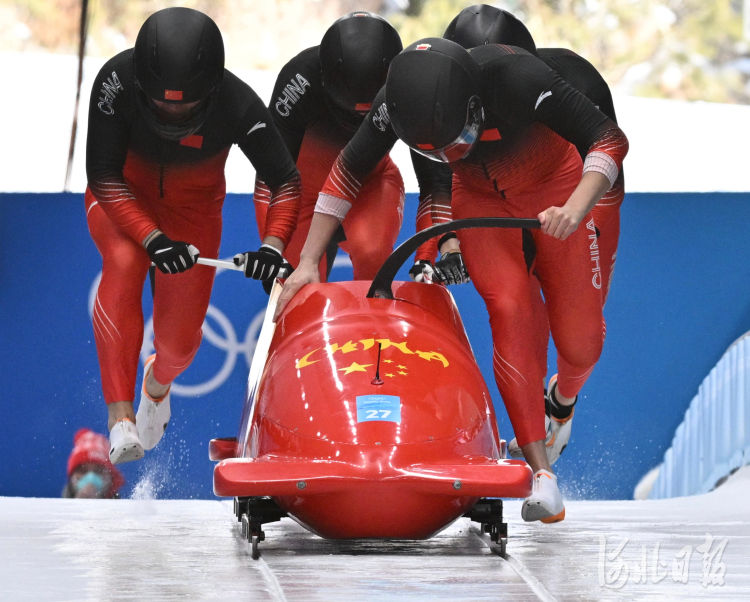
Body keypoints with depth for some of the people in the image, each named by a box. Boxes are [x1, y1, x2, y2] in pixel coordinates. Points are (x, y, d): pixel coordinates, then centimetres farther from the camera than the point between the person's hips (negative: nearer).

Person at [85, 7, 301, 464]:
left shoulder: (238, 106, -30)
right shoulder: (117, 80, -32)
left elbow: (286, 182, -19)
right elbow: (103, 177, -26)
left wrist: (273, 246, -36)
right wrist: (152, 238, -39)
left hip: (194, 205, 1)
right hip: (122, 197, -1)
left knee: (180, 338, -2)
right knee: (124, 261, -34)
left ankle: (159, 380, 39)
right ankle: (120, 416, -38)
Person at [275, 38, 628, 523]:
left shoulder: (514, 77, -37)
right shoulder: (398, 100, -26)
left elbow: (610, 140, -32)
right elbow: (347, 172, -9)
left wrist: (575, 209, -47)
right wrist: (308, 261, -12)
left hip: (554, 191, -2)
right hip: (480, 197, 2)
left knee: (580, 341, -4)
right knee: (510, 310, -23)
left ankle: (562, 399, 34)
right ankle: (541, 470, -26)